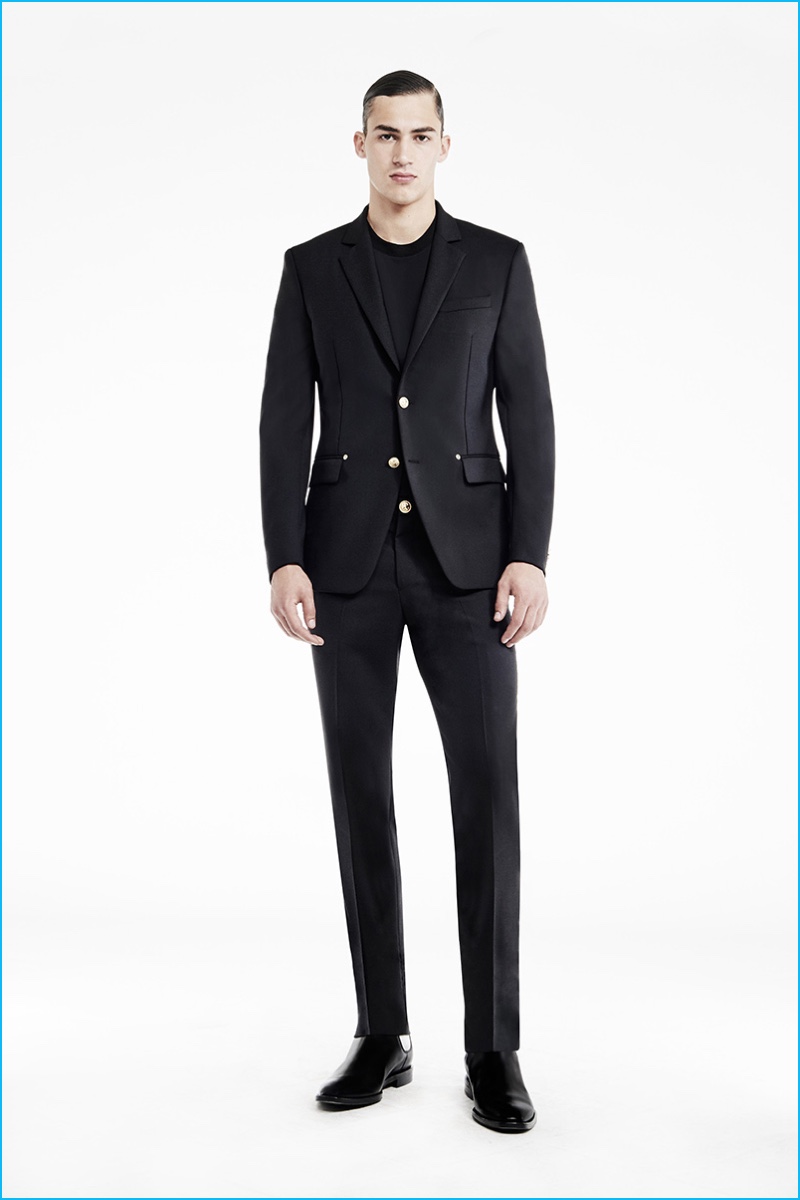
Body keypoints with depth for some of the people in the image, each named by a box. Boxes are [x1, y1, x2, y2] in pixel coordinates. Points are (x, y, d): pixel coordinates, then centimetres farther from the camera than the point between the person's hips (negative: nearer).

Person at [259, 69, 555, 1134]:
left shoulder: (497, 262, 7)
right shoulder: (312, 267, 9)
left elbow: (528, 419, 2)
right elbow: (284, 423, 3)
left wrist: (531, 558, -10)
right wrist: (285, 561, -9)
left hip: (464, 557, -1)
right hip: (349, 561, 1)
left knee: (488, 793, -8)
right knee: (362, 797, 3)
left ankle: (493, 1053, 2)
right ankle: (383, 1035, 15)